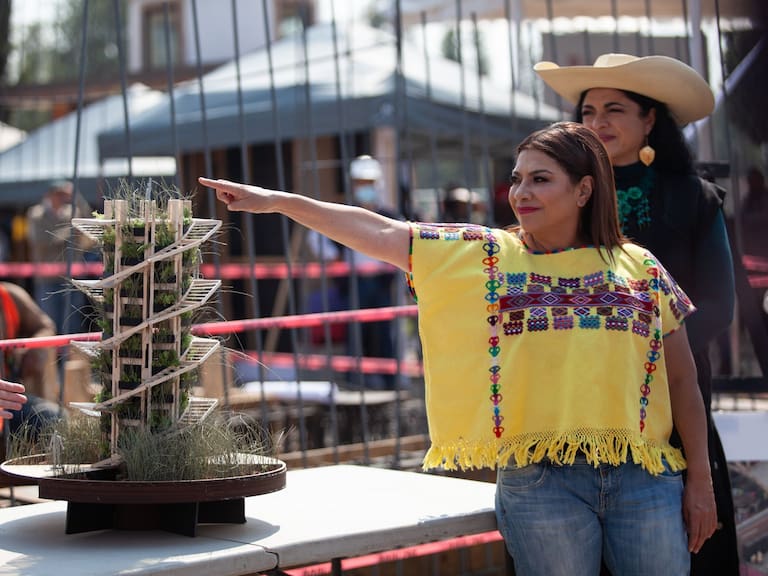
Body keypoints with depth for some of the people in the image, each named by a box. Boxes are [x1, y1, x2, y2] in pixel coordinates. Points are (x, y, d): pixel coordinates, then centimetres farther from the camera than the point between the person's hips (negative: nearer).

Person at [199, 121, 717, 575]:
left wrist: (701, 481, 6)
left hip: (644, 476, 1)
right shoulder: (482, 256, 8)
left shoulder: (641, 269, 9)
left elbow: (682, 380, 10)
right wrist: (279, 201, -2)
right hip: (538, 479, -1)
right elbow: (378, 233, 3)